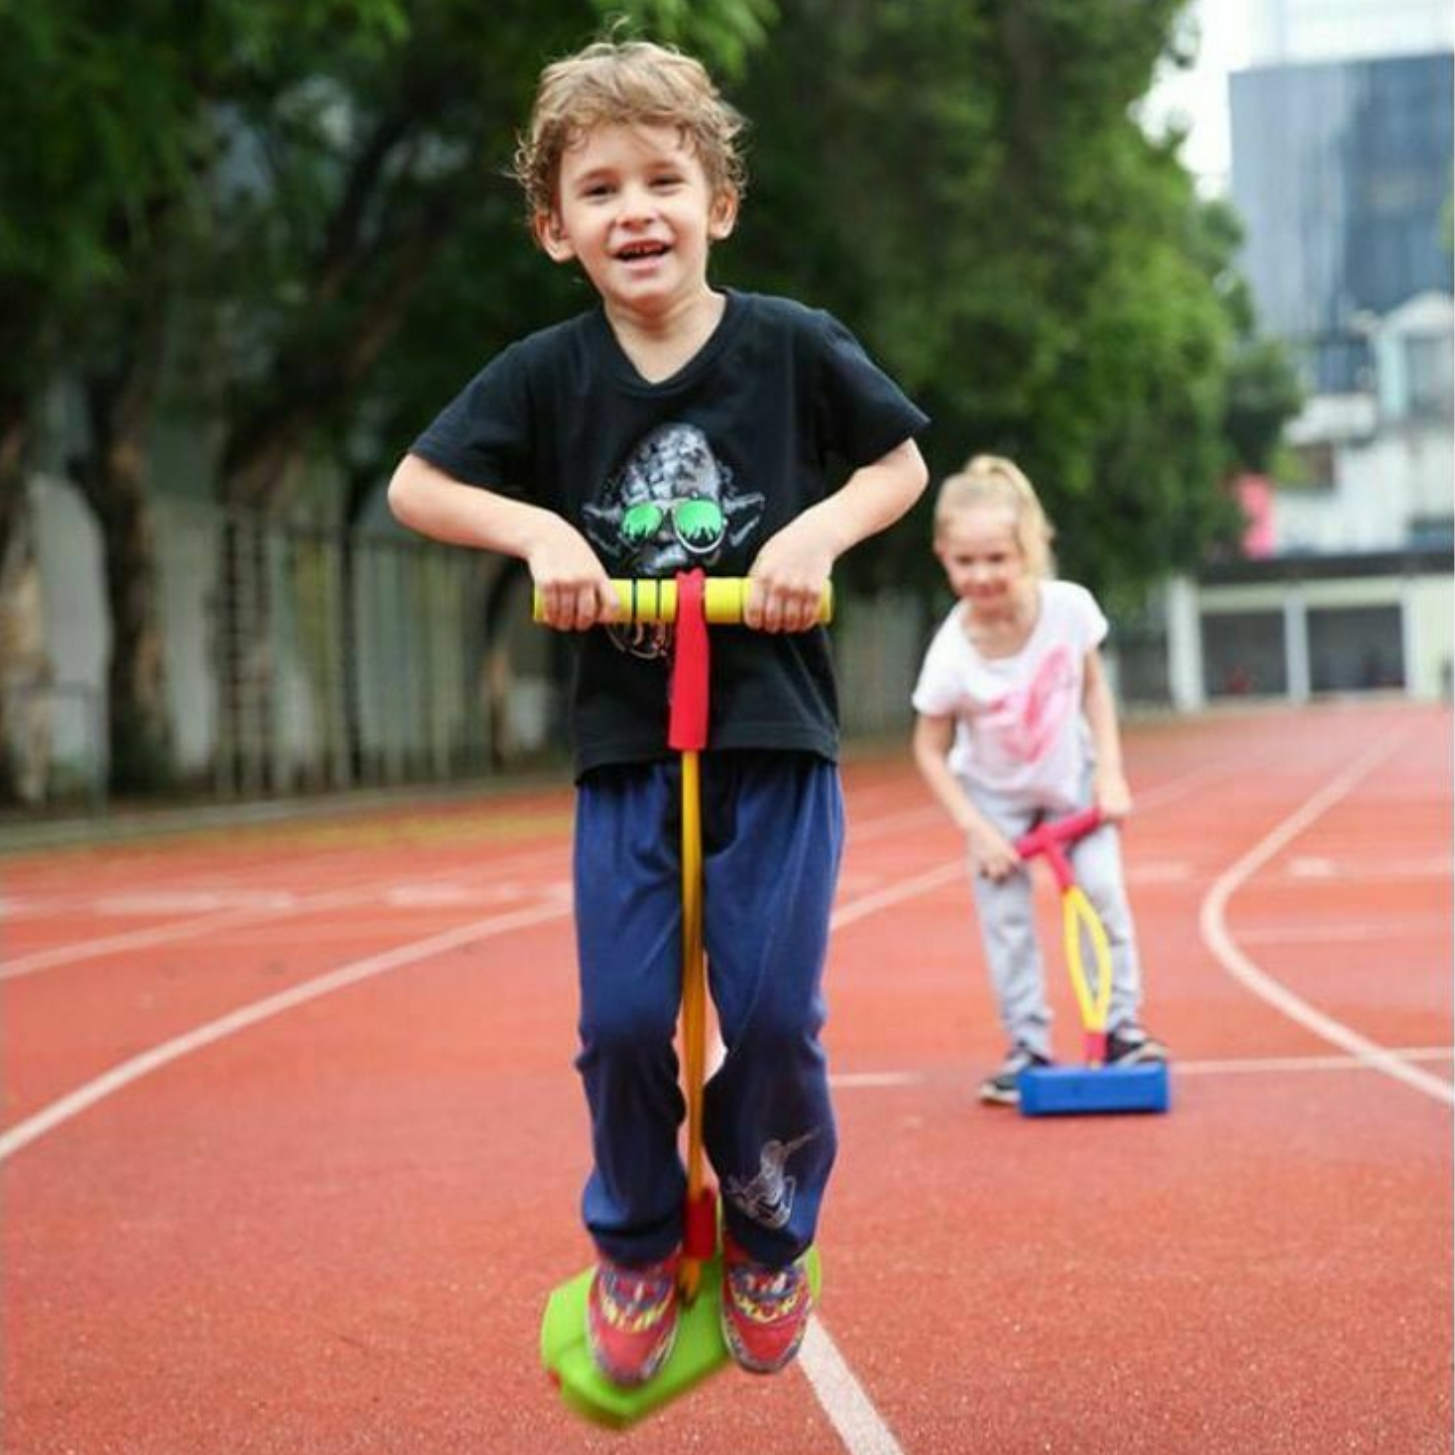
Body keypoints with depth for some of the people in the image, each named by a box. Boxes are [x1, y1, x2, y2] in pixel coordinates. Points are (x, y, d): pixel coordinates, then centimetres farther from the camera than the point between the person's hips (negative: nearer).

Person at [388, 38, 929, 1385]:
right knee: (624, 1018, -4)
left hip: (777, 734, -1)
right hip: (626, 744, 1)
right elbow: (413, 487, 4)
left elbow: (902, 465, 7)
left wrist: (821, 528, -12)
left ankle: (770, 1236, 25)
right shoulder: (547, 375, -3)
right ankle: (636, 1245, 24)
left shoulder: (793, 347, -5)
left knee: (772, 1015, -5)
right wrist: (538, 531, -12)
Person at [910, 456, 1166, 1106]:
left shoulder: (1068, 607, -27)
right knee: (1005, 918, -2)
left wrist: (1110, 773, -12)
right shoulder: (952, 656, -31)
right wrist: (976, 830, -21)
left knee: (1102, 891, -5)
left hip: (1071, 779, 1)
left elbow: (1093, 686, -7)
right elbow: (931, 750, -17)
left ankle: (1121, 1027, 10)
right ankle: (1027, 1045, 11)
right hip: (996, 795, -1)